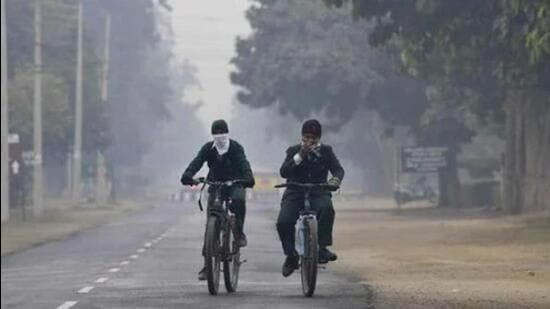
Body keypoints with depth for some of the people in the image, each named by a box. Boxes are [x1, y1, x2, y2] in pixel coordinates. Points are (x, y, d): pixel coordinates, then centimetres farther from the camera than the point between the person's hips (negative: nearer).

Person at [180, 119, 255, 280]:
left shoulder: (235, 147, -10)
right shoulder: (208, 148, -4)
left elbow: (244, 163, -26)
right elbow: (197, 162, -20)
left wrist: (248, 178, -47)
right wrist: (187, 175, -41)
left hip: (234, 184, -2)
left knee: (239, 199, -38)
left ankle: (239, 232, -17)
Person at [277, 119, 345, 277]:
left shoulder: (326, 151, 9)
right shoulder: (293, 151, 7)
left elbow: (338, 169, -3)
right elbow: (283, 172, -6)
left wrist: (336, 179, -27)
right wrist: (299, 156, -17)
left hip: (318, 193, 0)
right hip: (295, 193, 0)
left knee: (326, 208, -36)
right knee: (283, 222, -22)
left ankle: (322, 247, -29)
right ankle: (291, 256, 0)